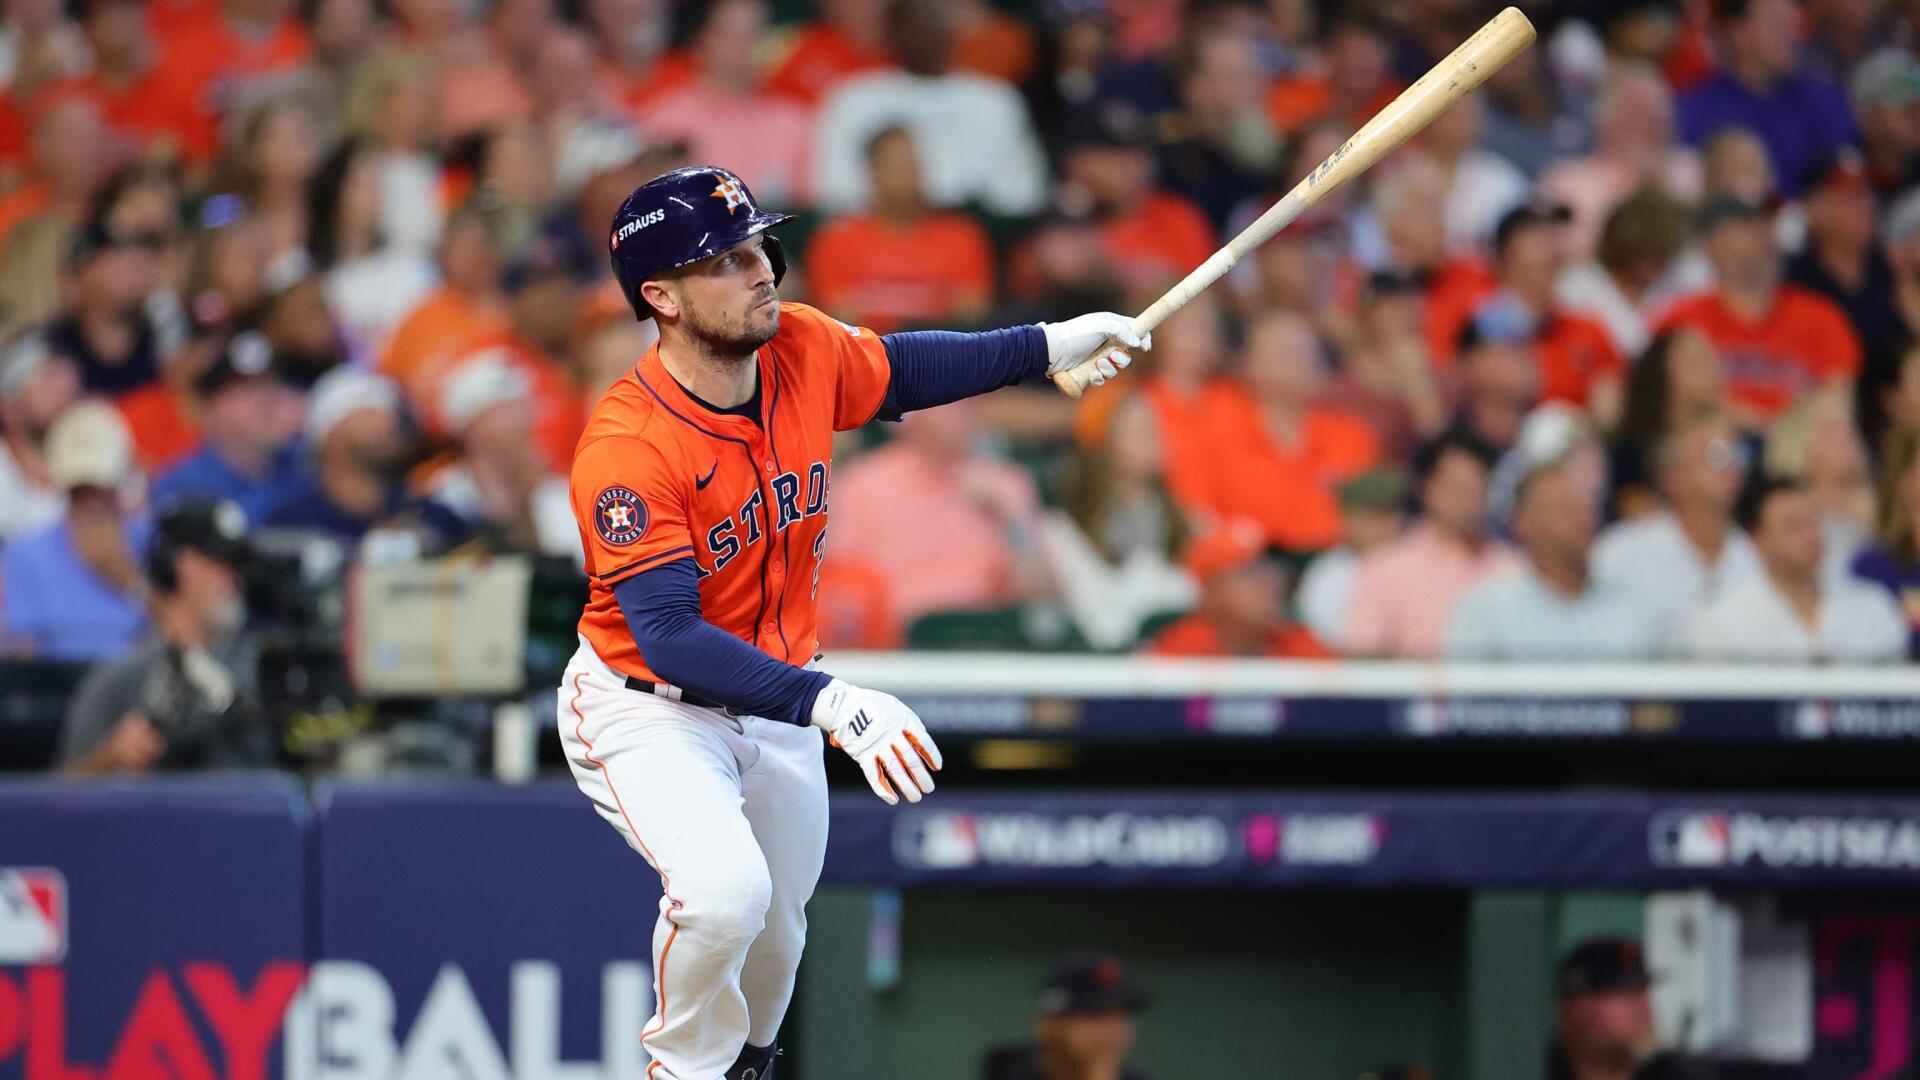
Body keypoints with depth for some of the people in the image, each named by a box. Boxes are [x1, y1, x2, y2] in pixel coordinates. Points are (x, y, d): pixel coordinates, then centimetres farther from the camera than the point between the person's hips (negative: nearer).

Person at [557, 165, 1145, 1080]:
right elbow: (668, 635, -37)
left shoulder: (804, 351, -12)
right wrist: (829, 703, -46)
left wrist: (1049, 348, 10)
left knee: (773, 938, 17)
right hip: (648, 709, -7)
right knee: (725, 893, -30)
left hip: (774, 703, 7)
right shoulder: (625, 448, -32)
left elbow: (899, 372, 13)